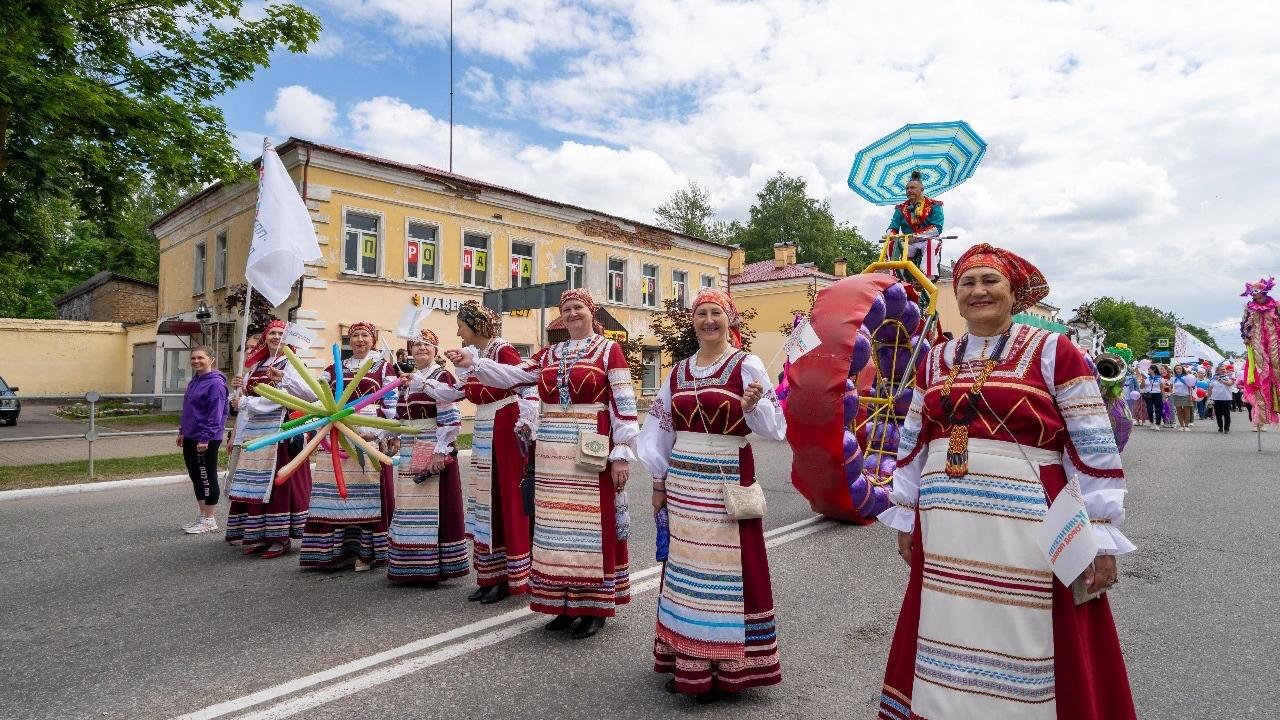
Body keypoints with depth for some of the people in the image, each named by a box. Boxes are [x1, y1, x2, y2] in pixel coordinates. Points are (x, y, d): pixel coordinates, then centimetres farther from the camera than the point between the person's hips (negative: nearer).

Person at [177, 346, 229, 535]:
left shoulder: (215, 383, -15)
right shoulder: (194, 381, 13)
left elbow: (215, 414, -19)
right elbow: (187, 410, 22)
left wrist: (205, 438, -21)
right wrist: (182, 431, 20)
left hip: (206, 441, -9)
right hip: (190, 439, 9)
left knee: (207, 479, 0)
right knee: (196, 478, 15)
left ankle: (209, 520, 9)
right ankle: (203, 517, 25)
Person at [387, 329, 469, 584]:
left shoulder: (442, 377, -8)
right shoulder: (405, 379, 14)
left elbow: (450, 418, -16)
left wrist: (441, 451, -21)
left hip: (433, 451, -7)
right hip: (409, 452, 7)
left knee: (434, 505, -2)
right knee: (409, 509, 12)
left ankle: (436, 565, 8)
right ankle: (411, 566, 23)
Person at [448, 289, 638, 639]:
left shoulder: (608, 350, -2)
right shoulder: (549, 354, 14)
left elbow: (624, 404, -6)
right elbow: (512, 375, 6)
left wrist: (622, 453, -11)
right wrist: (472, 363, -5)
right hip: (553, 454, 5)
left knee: (591, 525, 0)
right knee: (557, 526, 10)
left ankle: (595, 606, 13)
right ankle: (566, 603, 23)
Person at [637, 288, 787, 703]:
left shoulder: (746, 365, -5)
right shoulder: (679, 371, 10)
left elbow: (773, 427, -10)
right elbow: (661, 428, 13)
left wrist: (753, 406, -30)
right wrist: (659, 481, 11)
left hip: (727, 482, -5)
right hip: (682, 483, 5)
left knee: (724, 570, 2)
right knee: (686, 568, 12)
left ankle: (723, 668, 17)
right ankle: (686, 662, 27)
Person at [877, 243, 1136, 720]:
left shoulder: (1053, 351, -2)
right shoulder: (936, 360, 11)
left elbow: (1095, 449, -5)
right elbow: (913, 444, 15)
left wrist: (1101, 539, -8)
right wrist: (905, 517, 14)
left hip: (1025, 530, -4)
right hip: (946, 531, 4)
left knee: (1020, 643, 5)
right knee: (950, 644, 14)